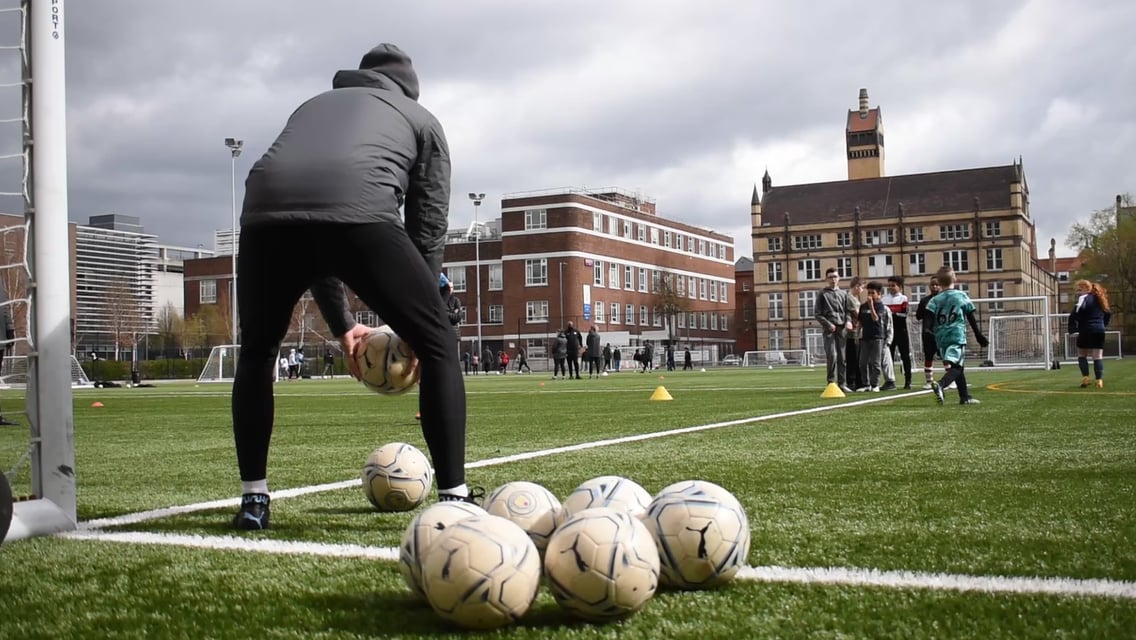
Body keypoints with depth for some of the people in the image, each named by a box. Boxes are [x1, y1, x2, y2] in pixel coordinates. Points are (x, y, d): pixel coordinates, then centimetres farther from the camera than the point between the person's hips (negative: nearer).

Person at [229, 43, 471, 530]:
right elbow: (429, 224, 25)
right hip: (358, 214, -3)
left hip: (266, 214, 4)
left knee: (256, 353, 27)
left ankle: (253, 499, 25)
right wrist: (415, 328, 32)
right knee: (438, 345, 12)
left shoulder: (313, 106, 42)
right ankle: (455, 498, 9)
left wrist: (340, 325, 41)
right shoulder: (421, 120, 33)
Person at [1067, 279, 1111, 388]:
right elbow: (1108, 313, 24)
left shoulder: (1084, 298, -6)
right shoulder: (1099, 299, 16)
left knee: (1082, 355, 8)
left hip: (1086, 331, -5)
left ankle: (1085, 378, -4)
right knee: (1098, 356, 4)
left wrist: (1072, 328, -13)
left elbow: (1076, 313, -20)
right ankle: (1099, 380, -4)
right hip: (1099, 332, 6)